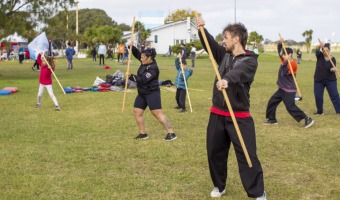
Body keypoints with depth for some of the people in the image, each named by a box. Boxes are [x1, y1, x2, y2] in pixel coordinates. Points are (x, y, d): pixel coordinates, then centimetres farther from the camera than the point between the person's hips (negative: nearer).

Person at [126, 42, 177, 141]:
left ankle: (171, 133, -12)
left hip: (152, 93, -10)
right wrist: (132, 47, -2)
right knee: (137, 112, 9)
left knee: (157, 113, -14)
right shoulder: (145, 62, 5)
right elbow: (137, 53, 17)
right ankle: (143, 134, 19)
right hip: (142, 93, 10)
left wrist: (130, 76, -21)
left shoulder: (153, 69, -22)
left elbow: (143, 80, -28)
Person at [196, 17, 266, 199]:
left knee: (247, 155, -6)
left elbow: (238, 71, -32)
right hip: (217, 114, 6)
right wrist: (202, 29, -13)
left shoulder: (250, 61, -12)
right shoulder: (224, 54, 9)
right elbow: (209, 43, 6)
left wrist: (227, 80, -52)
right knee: (214, 152, 14)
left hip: (239, 117, -6)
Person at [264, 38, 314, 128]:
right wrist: (280, 43, -4)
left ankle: (308, 119, -10)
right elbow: (279, 51, 12)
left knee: (291, 107, -14)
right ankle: (272, 119, 24)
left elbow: (284, 72, -29)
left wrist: (286, 62, -29)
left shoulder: (292, 64, -19)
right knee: (271, 102, 12)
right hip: (282, 89, 9)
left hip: (289, 90, -9)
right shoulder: (285, 60, 6)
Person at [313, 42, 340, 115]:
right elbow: (317, 51, -25)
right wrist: (319, 46, -47)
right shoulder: (320, 56, -3)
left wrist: (334, 69, -40)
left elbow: (332, 68, -16)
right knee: (318, 96, 3)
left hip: (330, 80, -1)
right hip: (318, 80, 1)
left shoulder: (332, 59, -5)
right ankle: (320, 111, 19)